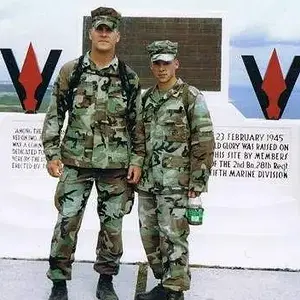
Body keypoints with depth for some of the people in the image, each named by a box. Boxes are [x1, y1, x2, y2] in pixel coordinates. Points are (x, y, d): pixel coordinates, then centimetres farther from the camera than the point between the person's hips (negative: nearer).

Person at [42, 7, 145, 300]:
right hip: (76, 161, -1)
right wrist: (52, 153, -3)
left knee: (112, 224, 8)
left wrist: (137, 160, 0)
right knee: (67, 222, 0)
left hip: (116, 164, 1)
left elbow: (137, 123, 6)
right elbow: (54, 115, 4)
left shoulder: (129, 78, 4)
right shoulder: (70, 71, 1)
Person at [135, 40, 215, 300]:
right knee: (149, 235, 11)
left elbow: (204, 142, -10)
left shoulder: (191, 97, -6)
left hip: (176, 183, -6)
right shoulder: (146, 98, 13)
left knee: (173, 237, -3)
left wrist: (198, 182, -13)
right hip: (147, 182, 7)